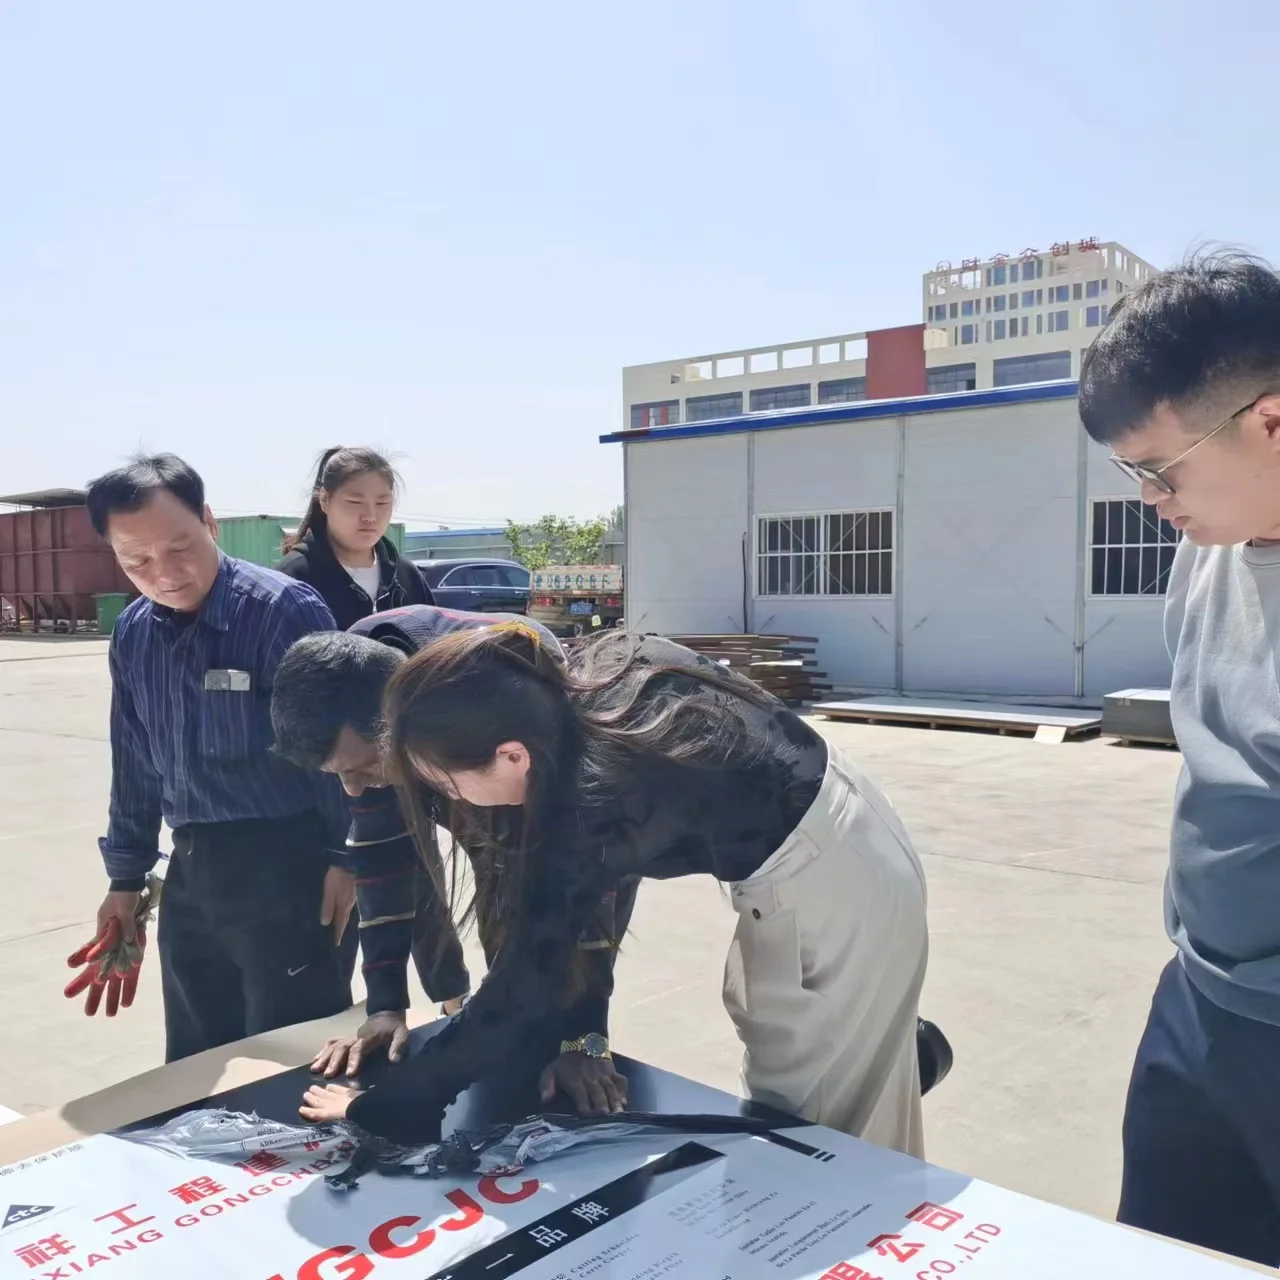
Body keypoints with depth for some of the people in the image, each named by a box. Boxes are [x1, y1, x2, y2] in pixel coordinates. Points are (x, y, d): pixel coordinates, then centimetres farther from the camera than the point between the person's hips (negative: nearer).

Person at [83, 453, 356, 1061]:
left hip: (286, 867, -6)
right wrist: (126, 875, 17)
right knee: (195, 1066, 19)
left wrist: (344, 858, -12)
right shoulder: (131, 635, 5)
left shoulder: (286, 610, -14)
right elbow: (134, 763, 15)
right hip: (190, 875, 6)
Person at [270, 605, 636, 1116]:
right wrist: (385, 1004, -21)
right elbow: (380, 844, -19)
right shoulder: (352, 677, -27)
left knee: (560, 1004, -4)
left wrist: (585, 1036, -41)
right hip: (493, 818, 4)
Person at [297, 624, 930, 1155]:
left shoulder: (589, 807, -31)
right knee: (758, 1015, 24)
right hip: (829, 798, 9)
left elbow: (520, 987, -23)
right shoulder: (587, 674, -9)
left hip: (828, 885, -8)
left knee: (812, 1114, 8)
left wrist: (384, 1109, -12)